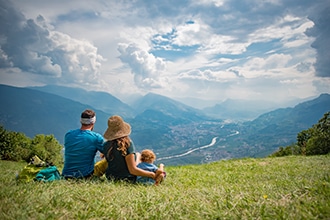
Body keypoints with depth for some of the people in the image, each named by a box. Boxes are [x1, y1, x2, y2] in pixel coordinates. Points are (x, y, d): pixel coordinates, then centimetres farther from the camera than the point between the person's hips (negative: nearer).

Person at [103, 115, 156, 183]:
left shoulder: (106, 145, -12)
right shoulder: (128, 144, -26)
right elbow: (132, 170, -26)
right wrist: (150, 174, -18)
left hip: (110, 178, 4)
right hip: (127, 179, -4)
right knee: (138, 155, 23)